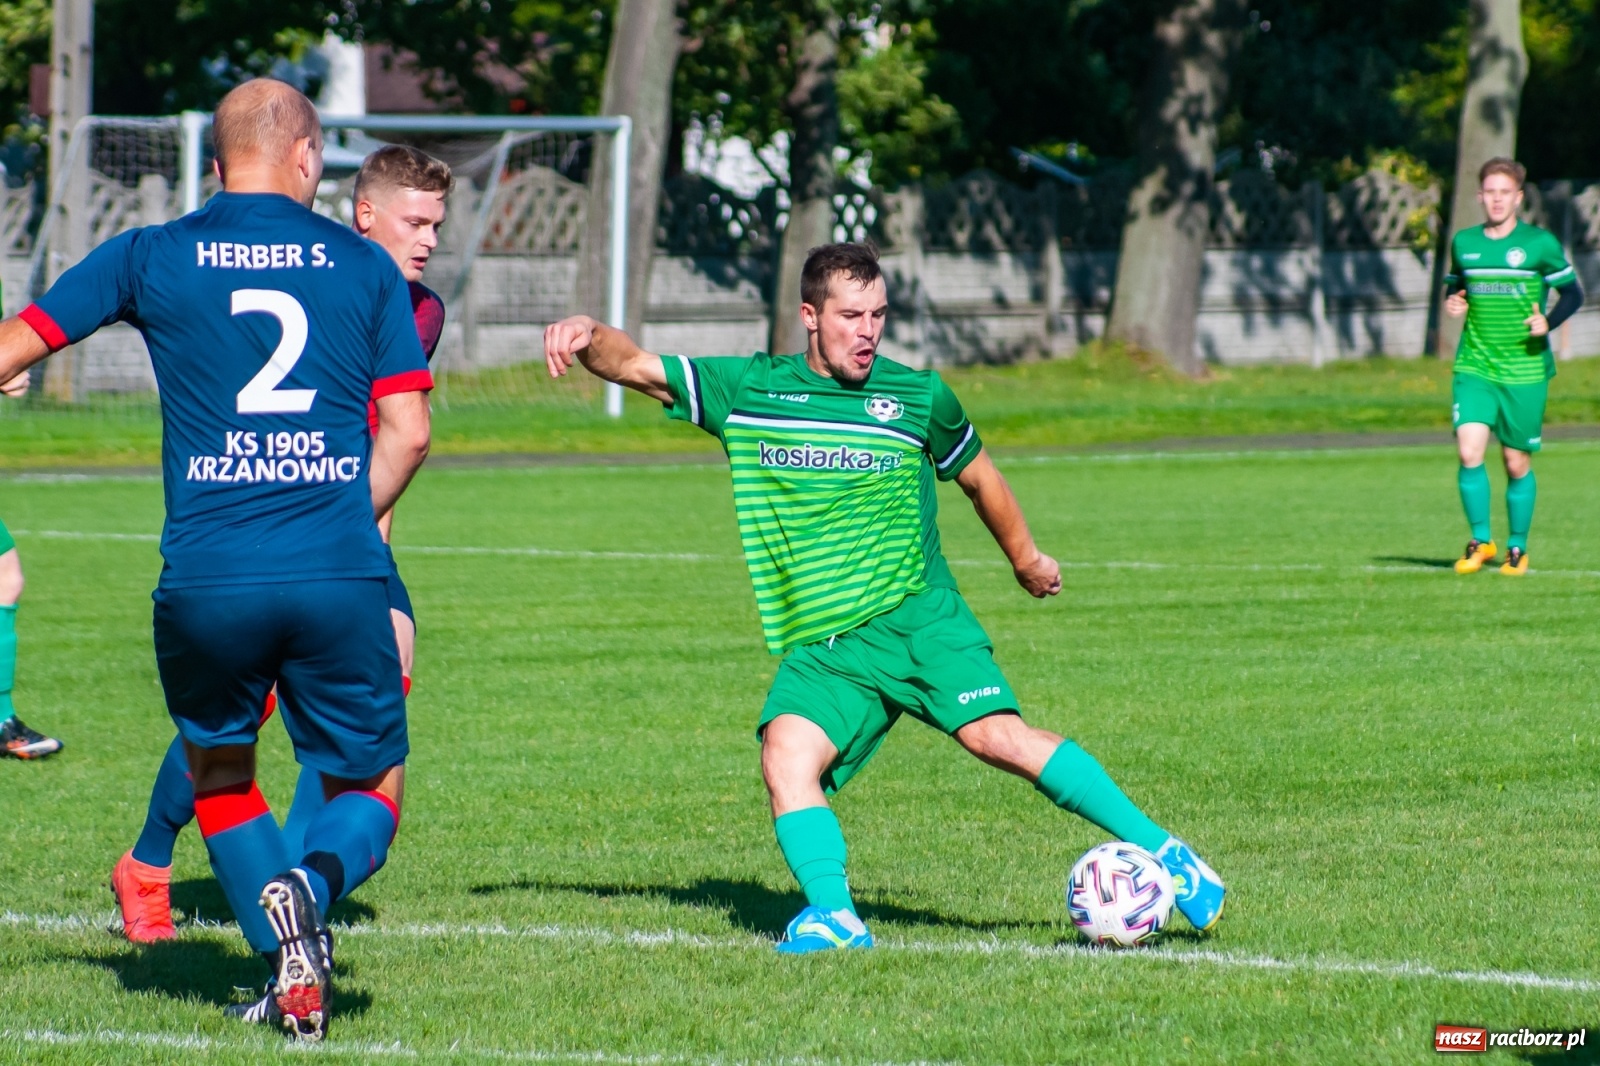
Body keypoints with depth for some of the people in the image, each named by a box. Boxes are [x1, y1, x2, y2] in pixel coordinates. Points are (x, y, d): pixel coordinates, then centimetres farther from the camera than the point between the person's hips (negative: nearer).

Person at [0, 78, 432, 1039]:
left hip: (207, 578, 0)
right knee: (371, 790, 14)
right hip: (340, 579, 0)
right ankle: (313, 882, -22)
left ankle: (290, 963, 1)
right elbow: (407, 430, 7)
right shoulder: (366, 265, 9)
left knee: (219, 772, 23)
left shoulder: (149, 258, 8)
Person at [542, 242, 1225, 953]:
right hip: (820, 648, 2)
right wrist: (591, 336, -19)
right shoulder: (748, 389, 6)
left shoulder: (919, 398, 5)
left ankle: (1157, 850, -15)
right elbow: (636, 368, 2)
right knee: (787, 753, -25)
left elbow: (978, 477, 22)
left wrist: (1026, 558, 35)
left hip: (918, 619, -2)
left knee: (996, 735, -21)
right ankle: (832, 915, -29)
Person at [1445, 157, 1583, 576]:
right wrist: (1453, 303, 0)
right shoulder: (1464, 243, 8)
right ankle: (1480, 541, 0)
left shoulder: (1540, 244, -3)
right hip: (1474, 367, 2)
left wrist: (1548, 321, -16)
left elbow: (1572, 293, 2)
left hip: (1524, 370, -2)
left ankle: (1517, 548, 22)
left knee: (1517, 463, 3)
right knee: (1469, 450, -15)